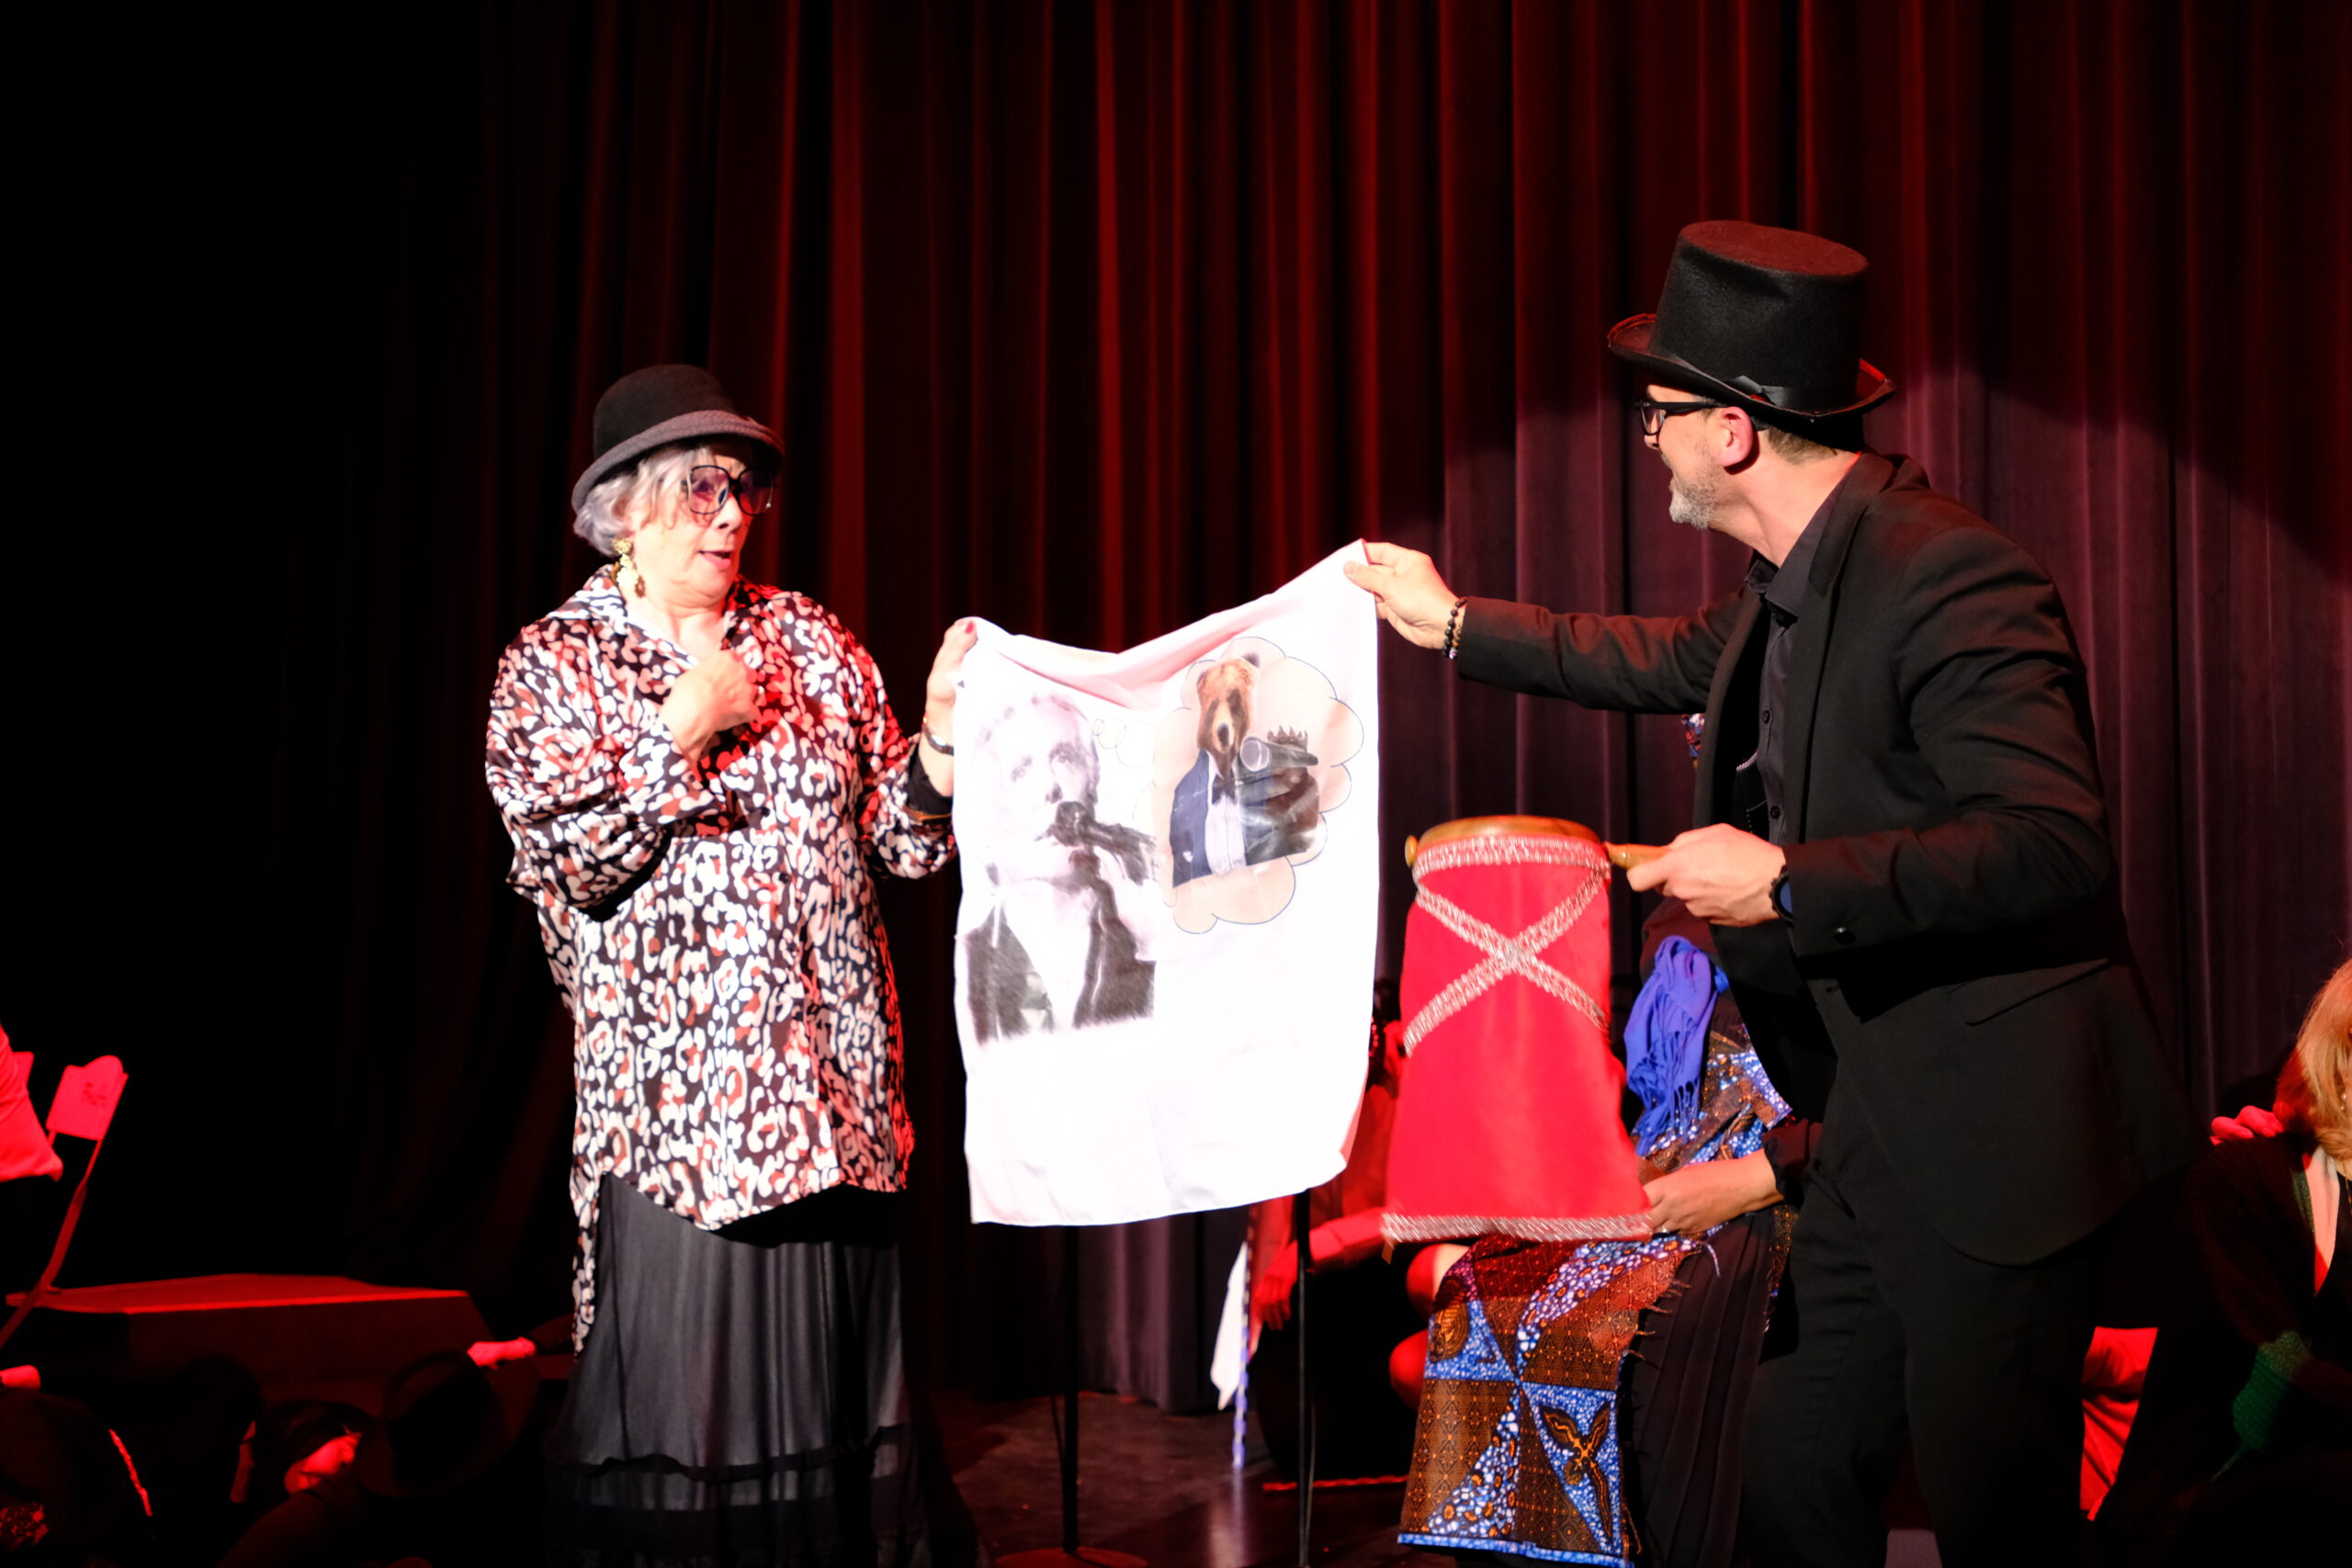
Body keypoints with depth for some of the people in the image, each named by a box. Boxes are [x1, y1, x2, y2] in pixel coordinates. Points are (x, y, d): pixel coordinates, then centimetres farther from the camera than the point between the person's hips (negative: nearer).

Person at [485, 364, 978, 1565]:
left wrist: (941, 735, -8)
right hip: (675, 1096, -4)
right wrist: (690, 729, -11)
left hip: (836, 1097, 4)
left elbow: (904, 838, 11)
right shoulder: (554, 664, 4)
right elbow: (570, 860, -9)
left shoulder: (807, 640, 13)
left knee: (837, 1393, 6)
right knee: (681, 1412, -5)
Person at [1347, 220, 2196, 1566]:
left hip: (1987, 1140, -9)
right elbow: (1679, 661, 31)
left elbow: (2057, 844, -30)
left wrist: (1789, 883, -26)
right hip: (1871, 1122, 9)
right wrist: (1459, 623, 36)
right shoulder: (1796, 579, 9)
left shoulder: (1946, 577, -21)